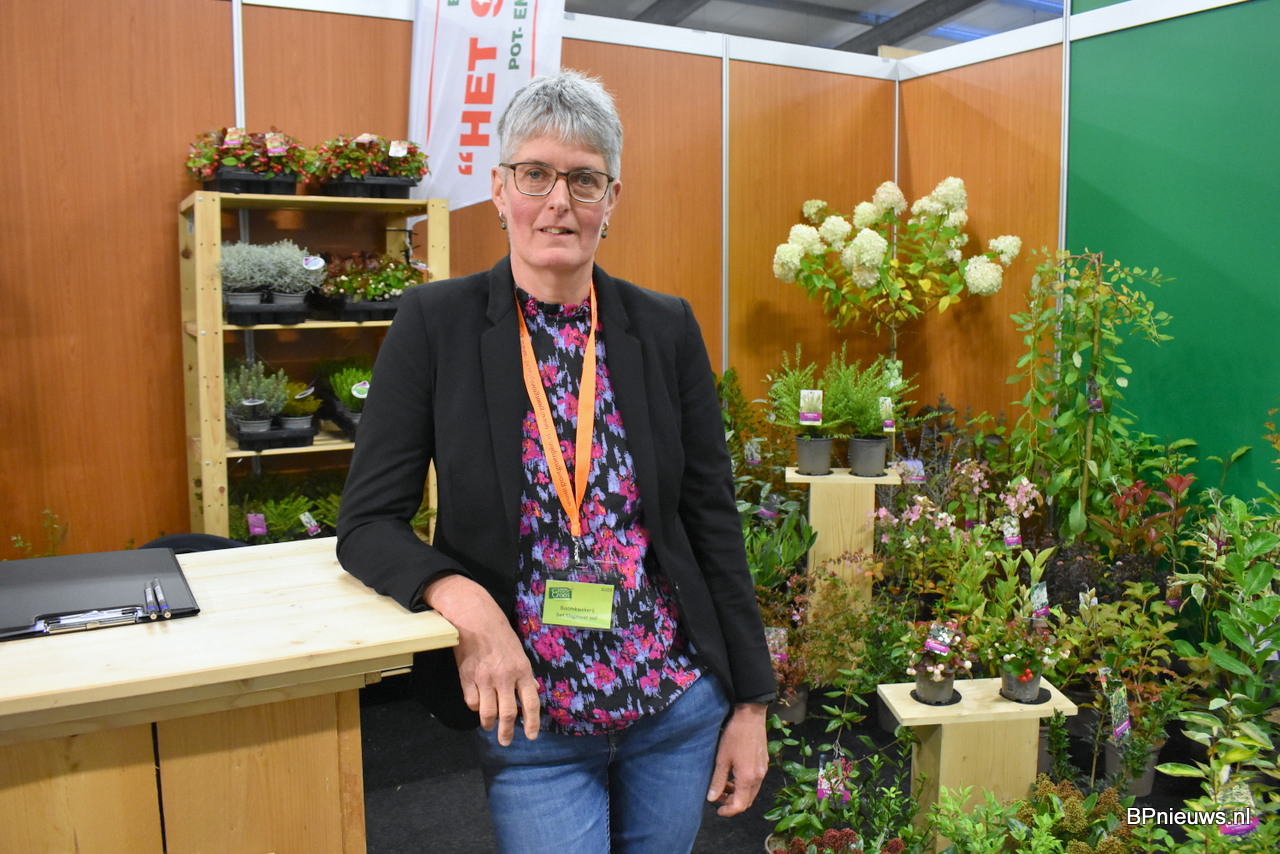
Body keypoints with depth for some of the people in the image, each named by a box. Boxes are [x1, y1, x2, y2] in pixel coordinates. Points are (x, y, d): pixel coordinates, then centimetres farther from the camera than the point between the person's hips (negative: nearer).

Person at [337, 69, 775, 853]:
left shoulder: (667, 329, -2)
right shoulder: (436, 322, -8)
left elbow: (714, 520, 1)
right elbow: (369, 522, -7)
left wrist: (751, 702, 2)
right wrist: (462, 599, -27)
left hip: (680, 706, 3)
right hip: (530, 719, -2)